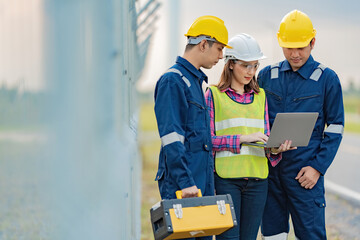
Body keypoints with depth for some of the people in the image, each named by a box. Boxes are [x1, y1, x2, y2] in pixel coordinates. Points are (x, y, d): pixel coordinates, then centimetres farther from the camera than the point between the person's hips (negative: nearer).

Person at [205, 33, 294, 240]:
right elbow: (208, 139, -6)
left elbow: (266, 137, 14)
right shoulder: (214, 95, 1)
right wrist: (242, 139, -18)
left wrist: (274, 149, -9)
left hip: (257, 178, 4)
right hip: (226, 177, -4)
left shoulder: (260, 96, 15)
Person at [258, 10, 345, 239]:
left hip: (304, 172, -3)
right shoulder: (267, 75, 8)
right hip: (268, 169, 3)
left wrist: (318, 167, -9)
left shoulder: (327, 78, 0)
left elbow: (335, 128, 0)